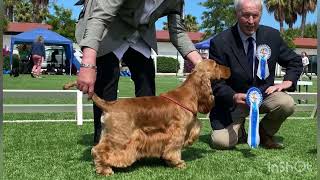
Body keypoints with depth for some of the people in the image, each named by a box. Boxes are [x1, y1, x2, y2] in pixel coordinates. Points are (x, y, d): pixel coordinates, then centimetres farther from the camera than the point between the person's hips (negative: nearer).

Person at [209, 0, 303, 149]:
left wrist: (288, 81, -7)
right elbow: (215, 82, -12)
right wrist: (233, 97, -31)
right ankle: (238, 130, 16)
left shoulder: (272, 35, -1)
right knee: (221, 142, -22)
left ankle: (265, 132, 4)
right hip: (233, 100, -3)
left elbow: (294, 62, 13)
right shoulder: (220, 42, -13)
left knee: (287, 103, -29)